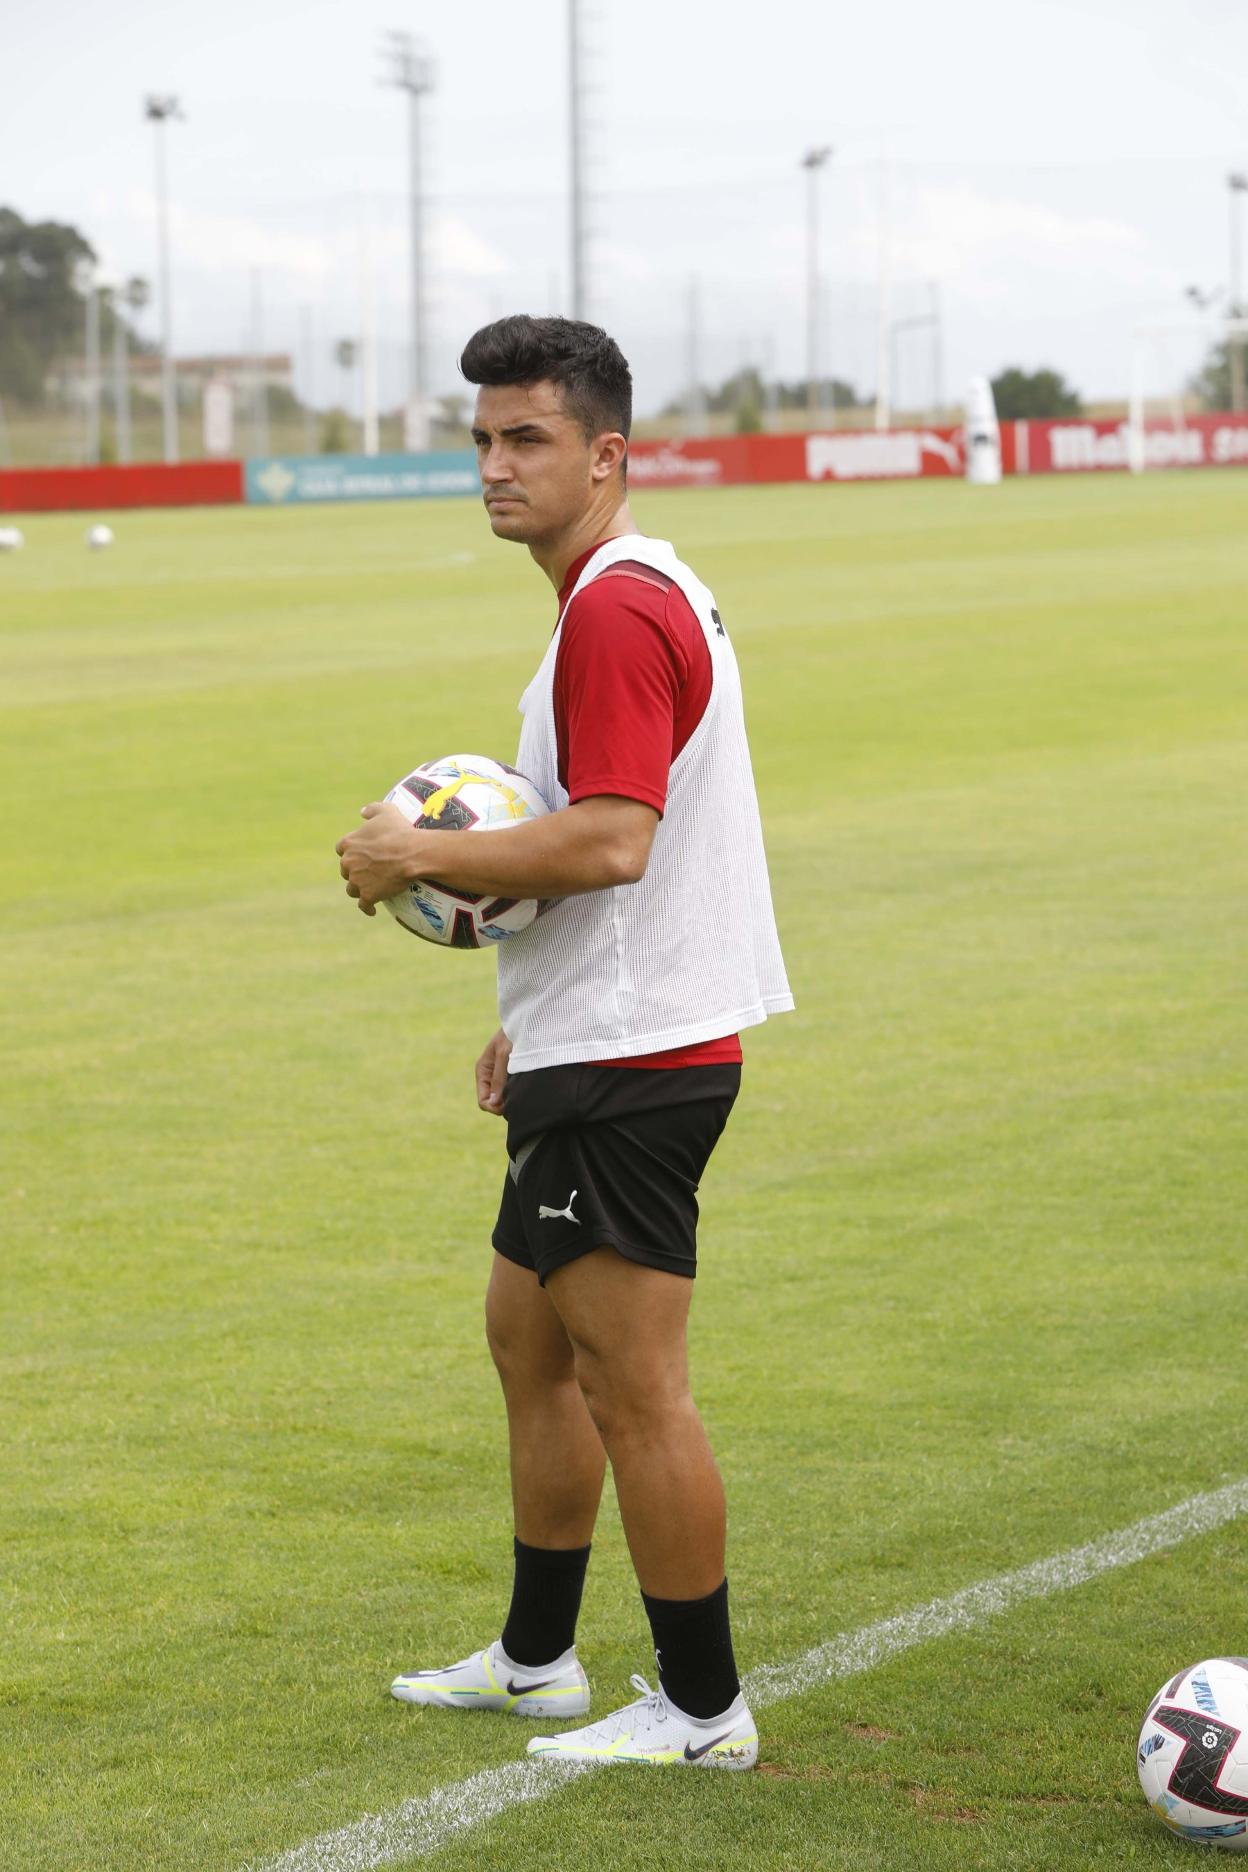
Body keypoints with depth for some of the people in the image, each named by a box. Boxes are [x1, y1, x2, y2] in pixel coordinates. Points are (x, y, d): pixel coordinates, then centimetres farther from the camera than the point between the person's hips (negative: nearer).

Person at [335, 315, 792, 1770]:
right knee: (529, 1338, 20)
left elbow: (611, 841, -28)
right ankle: (535, 1660, 31)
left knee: (632, 1383, -5)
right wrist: (531, 1011, 24)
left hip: (625, 1072, -11)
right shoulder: (644, 596, 16)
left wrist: (419, 856, -17)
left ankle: (703, 1708, 4)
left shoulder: (616, 611, -18)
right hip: (597, 1052, 11)